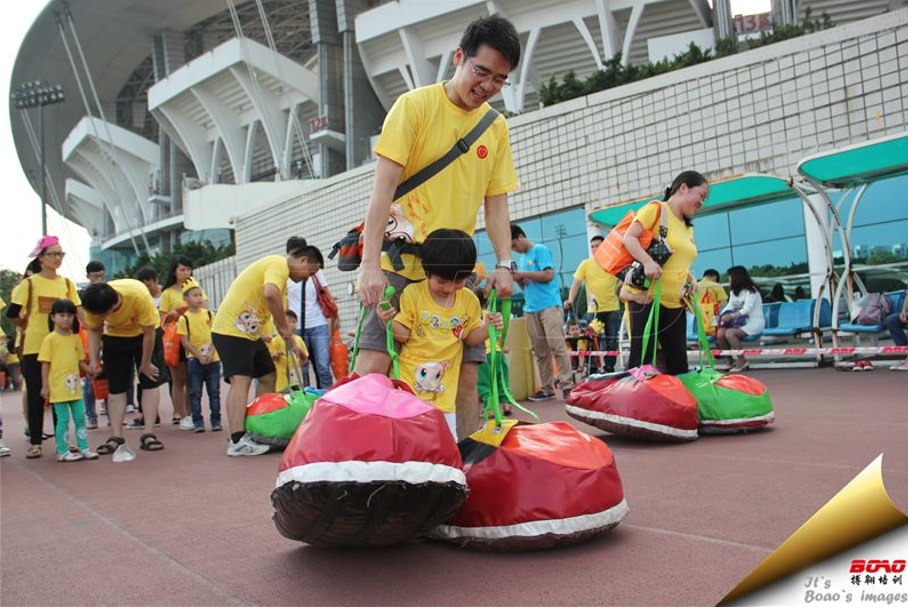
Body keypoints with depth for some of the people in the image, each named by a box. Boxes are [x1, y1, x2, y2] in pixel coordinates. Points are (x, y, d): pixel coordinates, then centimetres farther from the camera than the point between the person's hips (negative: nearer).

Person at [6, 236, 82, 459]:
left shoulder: (67, 284, 7)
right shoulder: (29, 284, -2)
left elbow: (77, 312, 10)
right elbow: (12, 314, -1)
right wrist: (31, 327, 6)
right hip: (34, 347, -3)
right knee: (36, 395, 3)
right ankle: (35, 442, 12)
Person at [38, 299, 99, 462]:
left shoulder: (76, 338, 10)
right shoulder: (50, 339, -4)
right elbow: (45, 364, -5)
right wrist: (45, 386, -8)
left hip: (75, 386, 5)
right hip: (58, 387, -5)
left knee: (80, 417, 8)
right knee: (63, 419, 0)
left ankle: (83, 448, 16)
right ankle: (62, 452, 10)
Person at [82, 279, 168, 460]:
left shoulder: (139, 295, -39)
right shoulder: (94, 304, -27)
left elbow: (149, 333, -28)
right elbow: (94, 330, -9)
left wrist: (145, 364, -18)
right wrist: (93, 359, -21)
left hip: (145, 332, -3)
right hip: (115, 336, 3)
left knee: (151, 381, -8)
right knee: (115, 387, -1)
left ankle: (149, 435, -6)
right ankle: (116, 438, 2)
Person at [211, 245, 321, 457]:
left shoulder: (280, 271, 19)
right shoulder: (279, 264, -14)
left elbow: (278, 313, 22)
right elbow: (270, 294, -35)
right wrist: (284, 327, -24)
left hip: (250, 332, 11)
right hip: (231, 329, -11)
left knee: (268, 376, 13)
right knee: (240, 379, -18)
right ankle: (237, 441, -24)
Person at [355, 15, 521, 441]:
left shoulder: (497, 128, 9)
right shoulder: (415, 105, -5)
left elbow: (496, 202, 10)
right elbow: (383, 187, -11)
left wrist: (503, 264, -4)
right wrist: (371, 263, -19)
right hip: (401, 264, -4)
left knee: (466, 373, 3)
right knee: (373, 365, -11)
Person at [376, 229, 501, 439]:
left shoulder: (470, 301, 2)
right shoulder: (412, 294, -7)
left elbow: (470, 338, 10)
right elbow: (403, 334, -4)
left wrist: (487, 328, -9)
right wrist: (390, 323, -24)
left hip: (443, 391, 2)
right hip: (408, 383, -2)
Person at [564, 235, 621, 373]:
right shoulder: (585, 264, 1)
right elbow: (576, 285, -2)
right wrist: (570, 300, -16)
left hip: (612, 309, 1)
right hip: (593, 310, -1)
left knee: (612, 341, 5)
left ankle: (609, 369, 17)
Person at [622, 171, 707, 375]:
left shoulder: (688, 228, 19)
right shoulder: (656, 209, -4)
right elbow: (629, 238, -13)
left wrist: (691, 279, 7)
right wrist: (647, 262, -28)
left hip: (675, 304, 8)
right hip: (646, 298, -8)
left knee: (679, 363, 8)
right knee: (640, 361, -8)